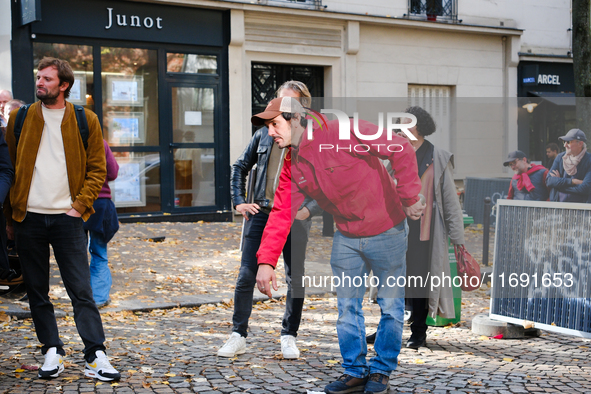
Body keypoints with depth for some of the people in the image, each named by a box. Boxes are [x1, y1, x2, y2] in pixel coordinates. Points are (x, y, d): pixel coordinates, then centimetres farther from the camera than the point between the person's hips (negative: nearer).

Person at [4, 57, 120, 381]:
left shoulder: (86, 120, 4)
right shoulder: (20, 118, 8)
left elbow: (97, 169, 5)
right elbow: (9, 168, 12)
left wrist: (79, 206, -6)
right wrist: (10, 216, 7)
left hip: (67, 218, -2)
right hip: (28, 218, 2)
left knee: (81, 290, -3)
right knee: (37, 291, 7)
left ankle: (95, 357, -1)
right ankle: (52, 352, 17)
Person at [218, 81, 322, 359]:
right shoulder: (264, 134, 9)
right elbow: (240, 167, 19)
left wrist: (308, 209, -13)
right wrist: (239, 201, 8)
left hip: (294, 218, -2)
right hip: (260, 213, 3)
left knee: (295, 279, 6)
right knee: (246, 275, 0)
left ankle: (289, 337, 21)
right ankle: (238, 336, 10)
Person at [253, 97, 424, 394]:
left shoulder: (343, 132, -22)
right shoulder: (292, 166, 0)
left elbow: (400, 149, -21)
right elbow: (281, 214, -2)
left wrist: (408, 199, -21)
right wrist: (266, 261, -12)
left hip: (386, 231, -6)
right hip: (346, 238, 6)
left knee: (390, 305, 5)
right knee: (347, 306, 10)